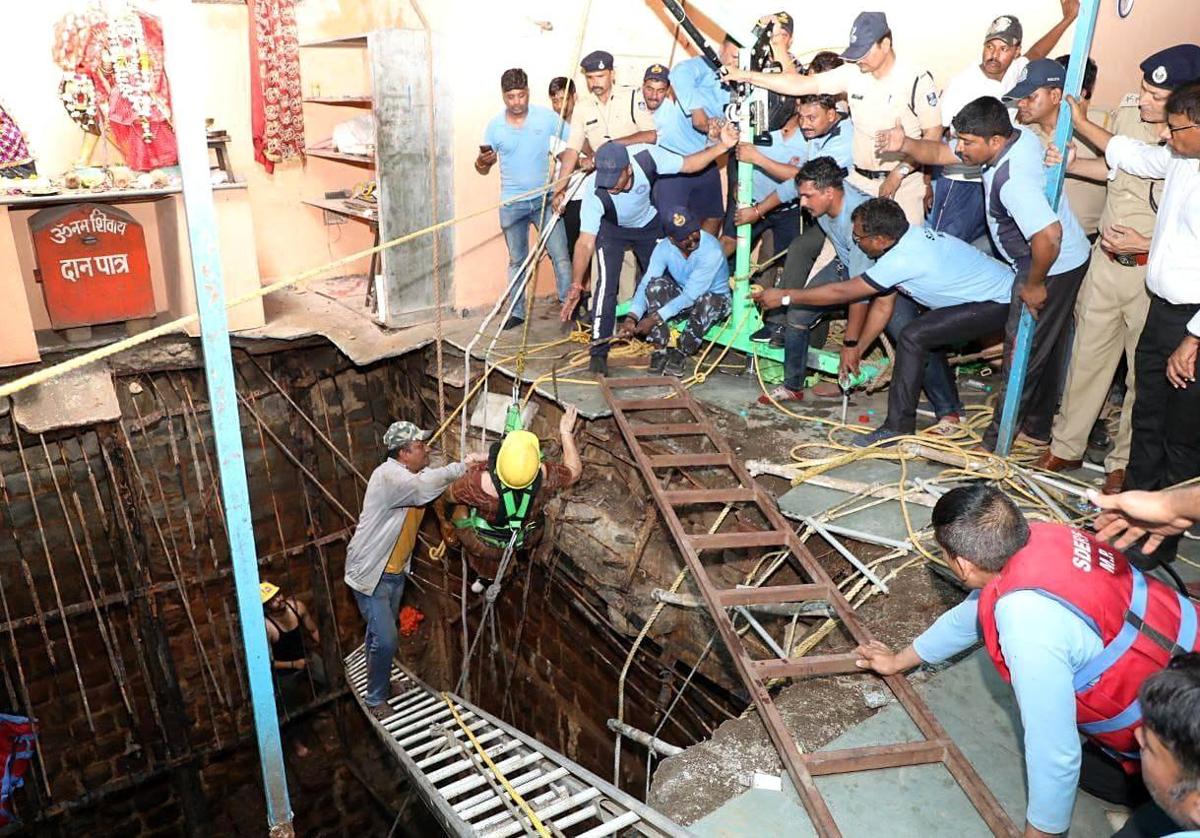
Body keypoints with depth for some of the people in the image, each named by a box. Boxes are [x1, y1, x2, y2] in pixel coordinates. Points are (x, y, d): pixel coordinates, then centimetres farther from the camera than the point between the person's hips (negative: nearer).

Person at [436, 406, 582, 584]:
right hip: (525, 540, 3)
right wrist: (566, 432, -10)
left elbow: (445, 496, -22)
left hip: (482, 545, -2)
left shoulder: (480, 482, -44)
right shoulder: (544, 477, -37)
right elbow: (574, 471, -14)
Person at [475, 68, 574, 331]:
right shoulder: (494, 126, -1)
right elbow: (484, 168, 5)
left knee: (560, 256, -4)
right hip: (511, 204, 2)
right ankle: (517, 312, 22)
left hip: (544, 199, -1)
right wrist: (482, 162, -19)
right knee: (516, 260, 12)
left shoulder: (547, 117, -5)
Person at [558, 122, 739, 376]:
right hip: (611, 230, -3)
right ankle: (598, 352, -13)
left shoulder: (646, 156, -34)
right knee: (607, 283, -21)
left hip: (649, 225, 3)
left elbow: (688, 164, -18)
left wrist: (722, 145, -31)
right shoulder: (593, 188, -38)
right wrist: (576, 285, -43)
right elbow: (586, 241, -37)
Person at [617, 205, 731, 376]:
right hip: (681, 299, 4)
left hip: (714, 299, -3)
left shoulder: (711, 250, -30)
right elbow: (646, 284, -23)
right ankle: (660, 349, -21)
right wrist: (632, 317, -39)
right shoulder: (664, 247, -16)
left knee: (707, 301, -39)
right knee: (656, 284, -25)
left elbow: (691, 295, -33)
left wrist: (655, 318, -37)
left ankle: (680, 353, -20)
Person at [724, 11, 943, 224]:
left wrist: (899, 173, -15)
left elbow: (933, 134, -9)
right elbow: (800, 84, -2)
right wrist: (747, 76, -7)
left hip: (903, 183, -4)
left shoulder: (917, 81, -11)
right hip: (859, 182, 4)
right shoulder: (852, 73, 0)